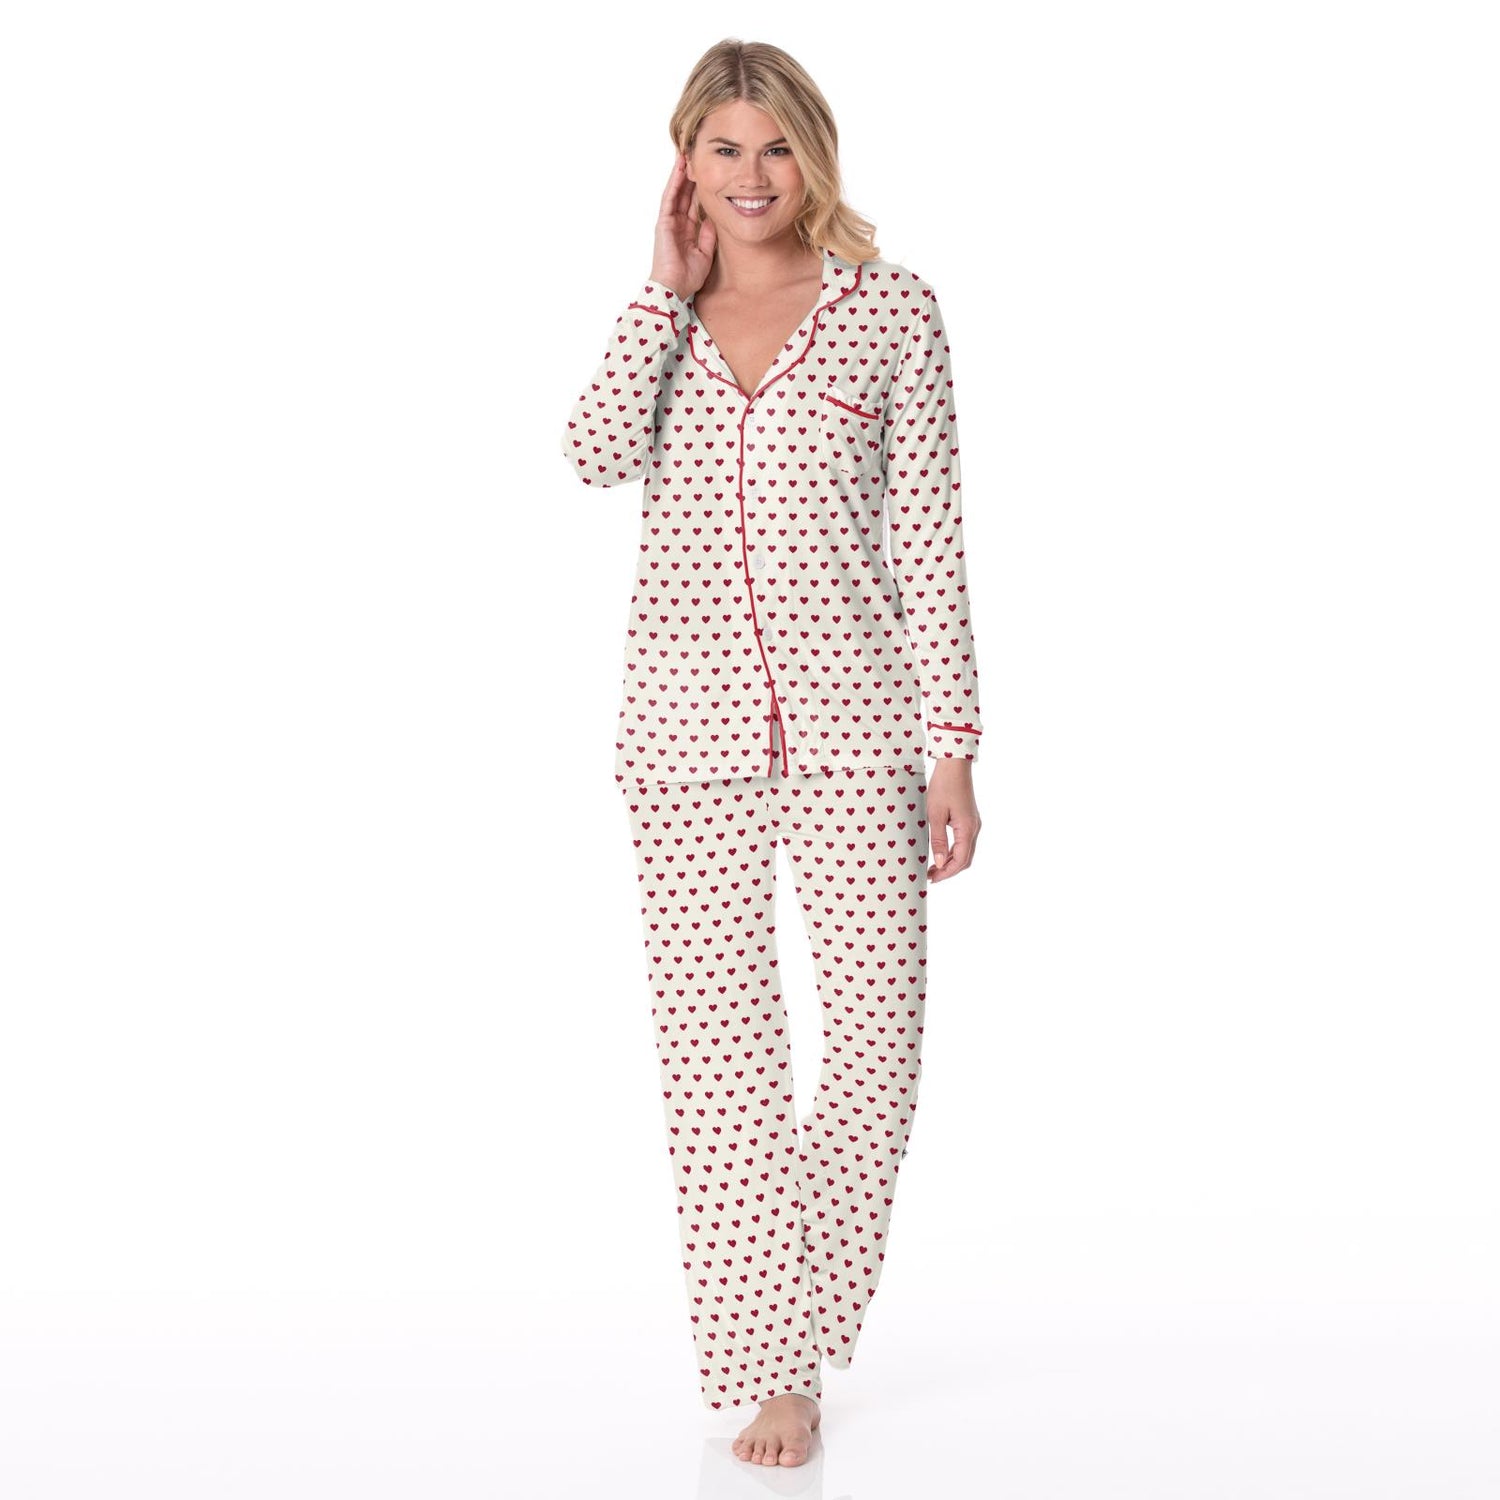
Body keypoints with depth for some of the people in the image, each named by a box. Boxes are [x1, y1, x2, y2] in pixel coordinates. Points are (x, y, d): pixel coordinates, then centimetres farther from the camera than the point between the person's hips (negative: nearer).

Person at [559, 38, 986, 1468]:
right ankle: (772, 1367, 16)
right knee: (716, 1052, 2)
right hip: (688, 726, 1)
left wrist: (952, 743, -3)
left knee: (875, 1042, -1)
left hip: (852, 718, -1)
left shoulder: (892, 307, 4)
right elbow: (595, 453, -11)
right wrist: (670, 284, -5)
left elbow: (928, 538, 1)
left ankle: (796, 1319, 25)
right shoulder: (658, 317, 11)